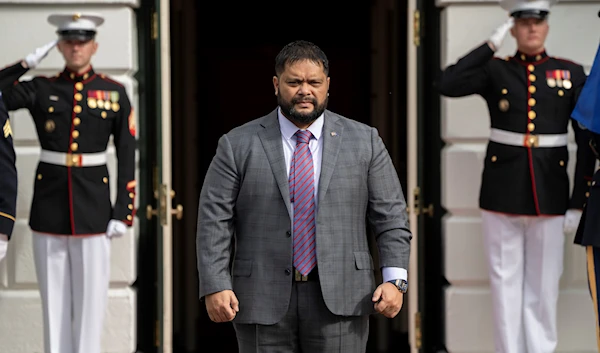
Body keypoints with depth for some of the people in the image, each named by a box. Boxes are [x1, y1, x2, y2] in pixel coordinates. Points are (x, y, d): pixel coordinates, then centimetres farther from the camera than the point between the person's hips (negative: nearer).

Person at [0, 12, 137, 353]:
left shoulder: (115, 93, 3)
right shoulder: (41, 89, 4)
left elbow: (127, 156, 2)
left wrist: (124, 212, -4)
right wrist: (27, 63, -5)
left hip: (93, 205, -1)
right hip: (49, 202, 1)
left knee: (90, 293, 2)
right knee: (54, 295, 6)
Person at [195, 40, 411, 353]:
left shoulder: (364, 141, 7)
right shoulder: (238, 145, 4)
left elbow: (391, 217, 6)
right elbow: (214, 221, 1)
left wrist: (394, 279, -6)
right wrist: (215, 286, -9)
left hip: (339, 300, 0)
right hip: (263, 301, 0)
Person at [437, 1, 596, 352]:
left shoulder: (572, 74, 4)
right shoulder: (495, 70, 4)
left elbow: (587, 140, 3)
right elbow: (448, 84, -15)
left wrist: (578, 202, -1)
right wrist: (492, 44, -10)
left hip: (549, 193, 0)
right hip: (503, 191, 0)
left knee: (544, 284, 6)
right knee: (506, 281, 5)